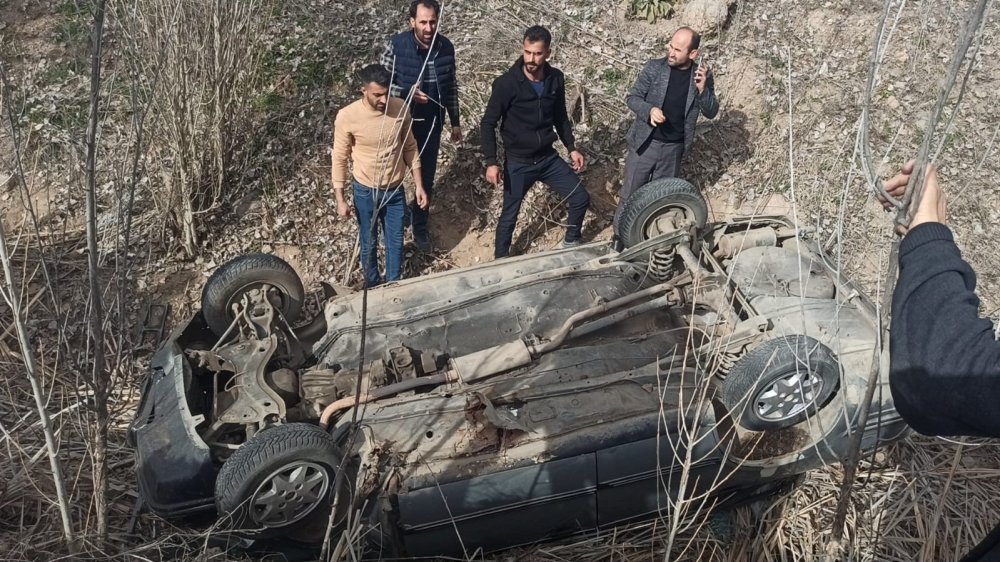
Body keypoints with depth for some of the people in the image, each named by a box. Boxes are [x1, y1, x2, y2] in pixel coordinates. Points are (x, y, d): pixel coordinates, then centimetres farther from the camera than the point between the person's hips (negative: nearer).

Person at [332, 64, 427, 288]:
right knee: (369, 243, 18)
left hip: (395, 190, 2)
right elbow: (340, 159, -10)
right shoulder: (347, 116, -21)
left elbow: (410, 148, 0)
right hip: (366, 192, -2)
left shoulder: (400, 108, -13)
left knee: (396, 242, 17)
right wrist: (340, 199, -8)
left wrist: (419, 185, 0)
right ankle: (372, 285, 42)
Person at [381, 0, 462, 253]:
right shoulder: (397, 45, -17)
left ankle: (420, 229, 29)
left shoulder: (446, 47, -6)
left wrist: (455, 122, 9)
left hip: (432, 124, 3)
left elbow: (451, 86, 6)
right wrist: (407, 92, -27)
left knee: (426, 178, 12)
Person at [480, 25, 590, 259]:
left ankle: (570, 242, 32)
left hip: (549, 158, 5)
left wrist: (572, 148, 9)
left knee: (581, 199, 7)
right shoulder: (506, 83, -17)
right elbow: (488, 123, -12)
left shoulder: (555, 79, -3)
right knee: (509, 214, 6)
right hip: (518, 163, -4)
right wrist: (491, 162, -19)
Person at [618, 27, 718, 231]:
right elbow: (632, 97, -4)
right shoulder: (654, 68, -7)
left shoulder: (703, 76, -3)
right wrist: (650, 110, -25)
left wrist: (703, 89, -19)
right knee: (629, 194, 4)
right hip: (645, 143, -1)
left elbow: (711, 112, 0)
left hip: (674, 148, 2)